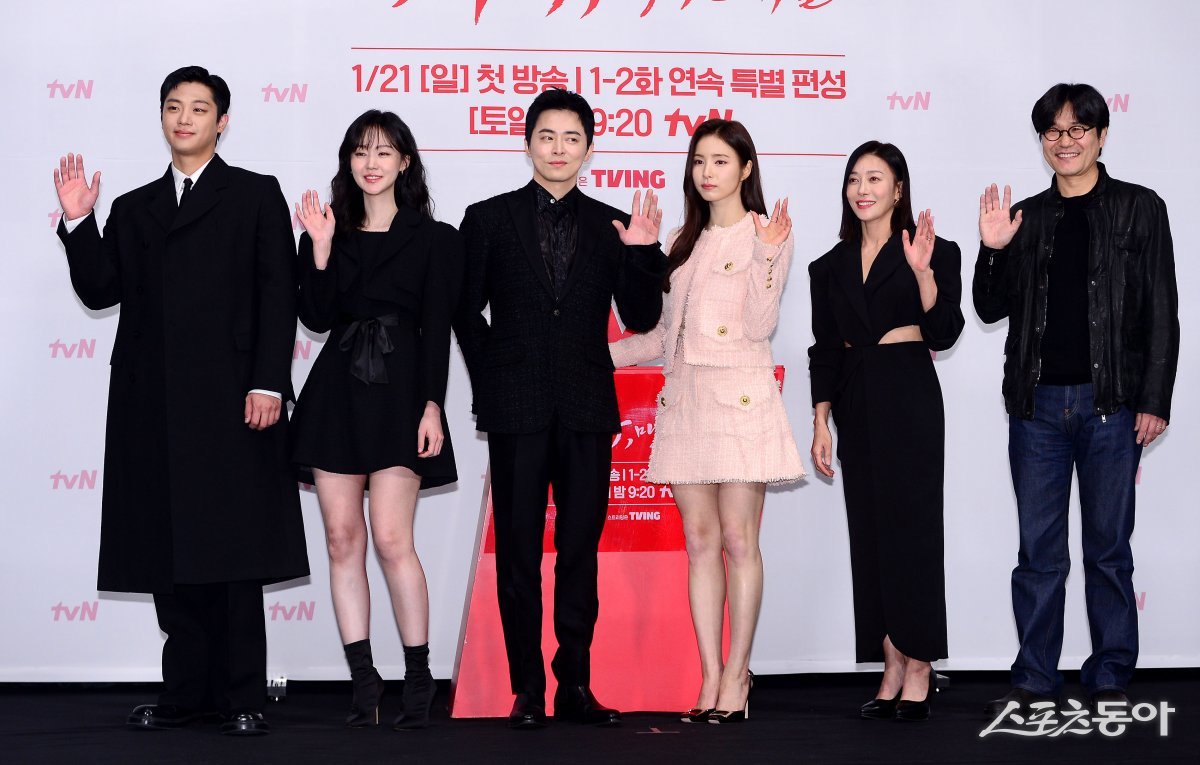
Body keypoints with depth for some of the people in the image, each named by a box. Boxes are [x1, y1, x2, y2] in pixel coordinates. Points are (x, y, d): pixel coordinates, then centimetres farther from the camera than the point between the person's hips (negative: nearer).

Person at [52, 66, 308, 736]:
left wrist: (268, 382, -11)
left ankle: (241, 697, 4)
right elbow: (100, 291, 11)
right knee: (170, 554, 6)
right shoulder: (133, 208, 19)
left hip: (231, 400, -4)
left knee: (234, 550, -2)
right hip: (154, 406, 4)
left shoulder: (257, 195, 7)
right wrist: (79, 222, -1)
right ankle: (188, 691, 14)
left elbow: (278, 295, -2)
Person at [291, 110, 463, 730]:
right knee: (343, 538, 2)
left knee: (391, 539, -11)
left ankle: (419, 678, 1)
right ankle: (363, 681, 8)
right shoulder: (328, 231, 12)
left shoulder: (433, 239, 4)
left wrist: (432, 406, -9)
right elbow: (316, 317, 2)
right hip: (336, 392, 4)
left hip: (399, 391, -4)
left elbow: (436, 329, -1)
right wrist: (320, 247, -8)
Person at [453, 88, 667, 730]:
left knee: (581, 553, 5)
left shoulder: (613, 227, 7)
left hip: (587, 410, 1)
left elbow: (640, 320, 4)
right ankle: (527, 690, 11)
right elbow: (466, 311, 8)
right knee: (518, 553, 3)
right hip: (517, 410, -1)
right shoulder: (488, 219, 5)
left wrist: (644, 255, -10)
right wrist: (490, 378, 2)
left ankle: (576, 685, 12)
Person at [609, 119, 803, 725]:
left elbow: (759, 325, -10)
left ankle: (735, 675, 3)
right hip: (684, 398, 6)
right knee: (700, 540, 3)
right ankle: (711, 677, 6)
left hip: (740, 397, -5)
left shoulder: (766, 235, 0)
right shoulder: (682, 242, 18)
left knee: (738, 541, -4)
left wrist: (766, 257, -20)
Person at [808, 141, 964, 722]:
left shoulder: (930, 250, -1)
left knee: (911, 526, -5)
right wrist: (821, 423, 7)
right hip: (854, 400, 5)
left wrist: (924, 273, -22)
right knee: (869, 530, 4)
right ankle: (892, 672, 10)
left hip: (909, 395, -5)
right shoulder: (832, 266, 12)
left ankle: (919, 672, 1)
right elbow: (826, 349, 12)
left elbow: (944, 332, -9)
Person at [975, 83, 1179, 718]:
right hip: (1037, 404, 3)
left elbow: (1161, 314, 0)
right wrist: (992, 251, -6)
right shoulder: (1025, 217, 11)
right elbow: (991, 309, 11)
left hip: (1111, 405, -2)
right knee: (1039, 551, 6)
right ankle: (1034, 682, 13)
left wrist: (1155, 400, -6)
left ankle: (1110, 680, 13)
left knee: (1108, 548, 4)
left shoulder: (1139, 209, 3)